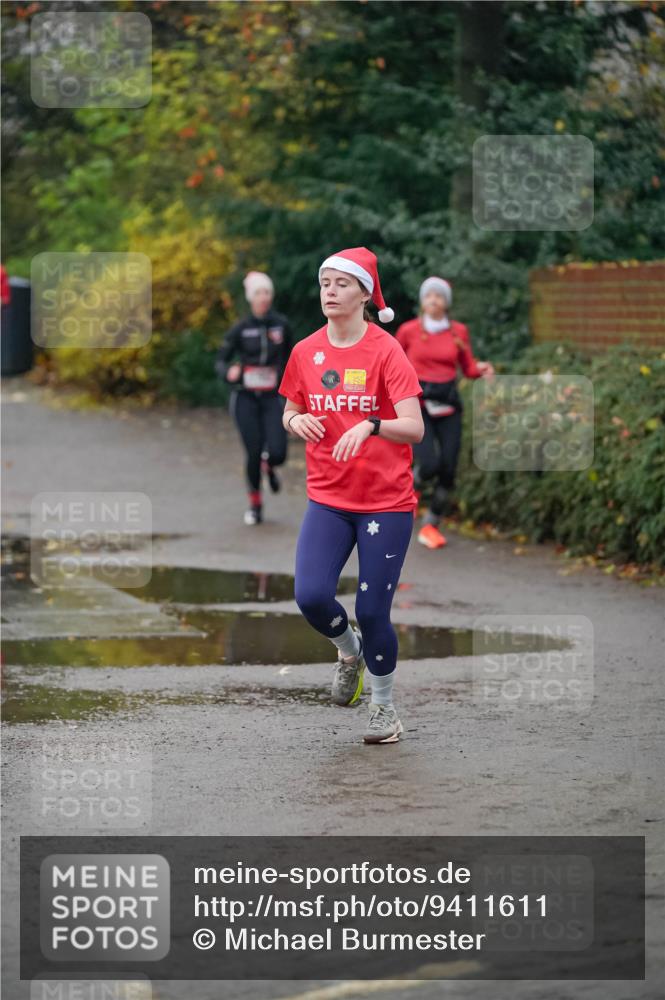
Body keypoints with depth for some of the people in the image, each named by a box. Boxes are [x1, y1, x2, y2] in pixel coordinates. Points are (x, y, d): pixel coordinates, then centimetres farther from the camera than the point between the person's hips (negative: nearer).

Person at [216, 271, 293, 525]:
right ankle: (255, 503, 16)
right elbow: (220, 361, 0)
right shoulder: (240, 329, -2)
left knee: (277, 453, -12)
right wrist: (229, 372, -22)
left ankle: (268, 466, 27)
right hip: (245, 398, -1)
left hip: (272, 398, 1)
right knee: (253, 453, -6)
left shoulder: (281, 325, 3)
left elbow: (290, 357, 17)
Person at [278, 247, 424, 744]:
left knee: (372, 611, -4)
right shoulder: (306, 352, 4)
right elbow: (290, 413, 17)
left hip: (386, 501, -3)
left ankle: (384, 705, 20)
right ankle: (349, 648, 19)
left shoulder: (386, 351, -10)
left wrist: (369, 426, -35)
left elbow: (414, 428, -16)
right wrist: (297, 422, -7)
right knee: (311, 595, -15)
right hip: (328, 498, 4)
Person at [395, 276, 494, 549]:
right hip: (418, 404, -3)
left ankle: (430, 526, 13)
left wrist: (481, 369, -8)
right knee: (429, 464, -19)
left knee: (448, 470, -3)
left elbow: (468, 367, 12)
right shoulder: (409, 331, -2)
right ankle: (411, 487, 17)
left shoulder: (458, 331, 4)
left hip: (448, 406, 3)